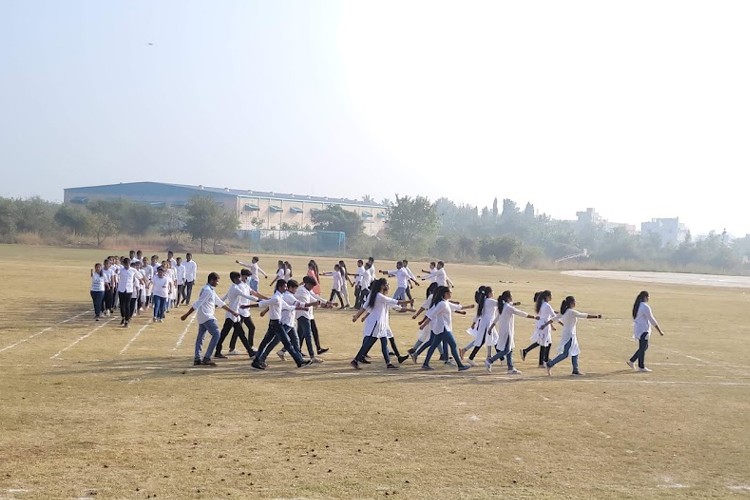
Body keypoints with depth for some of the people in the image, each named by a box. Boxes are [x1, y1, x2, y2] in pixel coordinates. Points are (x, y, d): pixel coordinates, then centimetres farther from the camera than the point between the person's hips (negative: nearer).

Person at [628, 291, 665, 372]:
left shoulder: (637, 305, 10)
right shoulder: (645, 307, -19)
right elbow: (652, 320, -17)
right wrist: (660, 331, -10)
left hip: (638, 329, 9)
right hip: (643, 330, -9)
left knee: (644, 347, 18)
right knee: (642, 348, 1)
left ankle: (631, 361, 18)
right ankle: (641, 367, 9)